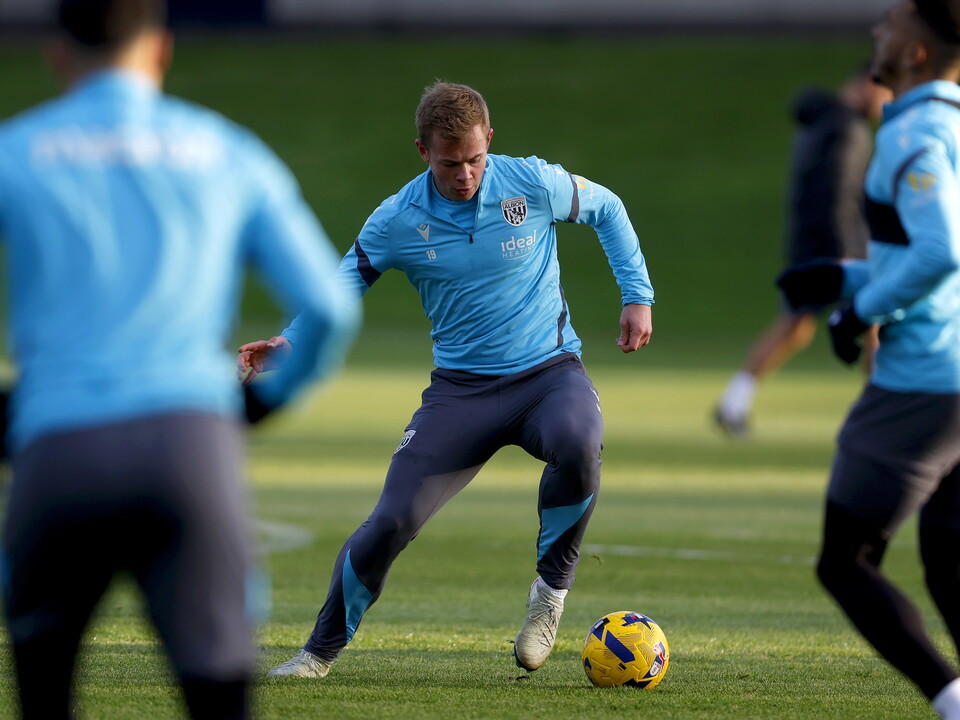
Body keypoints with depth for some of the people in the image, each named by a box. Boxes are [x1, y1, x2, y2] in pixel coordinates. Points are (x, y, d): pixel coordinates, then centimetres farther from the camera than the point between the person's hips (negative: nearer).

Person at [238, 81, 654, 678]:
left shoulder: (533, 183, -9)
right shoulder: (399, 220, -7)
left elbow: (606, 209, 10)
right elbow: (347, 280, 8)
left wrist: (637, 296, 4)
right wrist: (292, 342, -9)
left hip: (550, 371, -1)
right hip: (461, 387, 1)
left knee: (578, 444, -37)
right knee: (392, 522, -11)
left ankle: (552, 590, -13)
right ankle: (322, 652, 12)